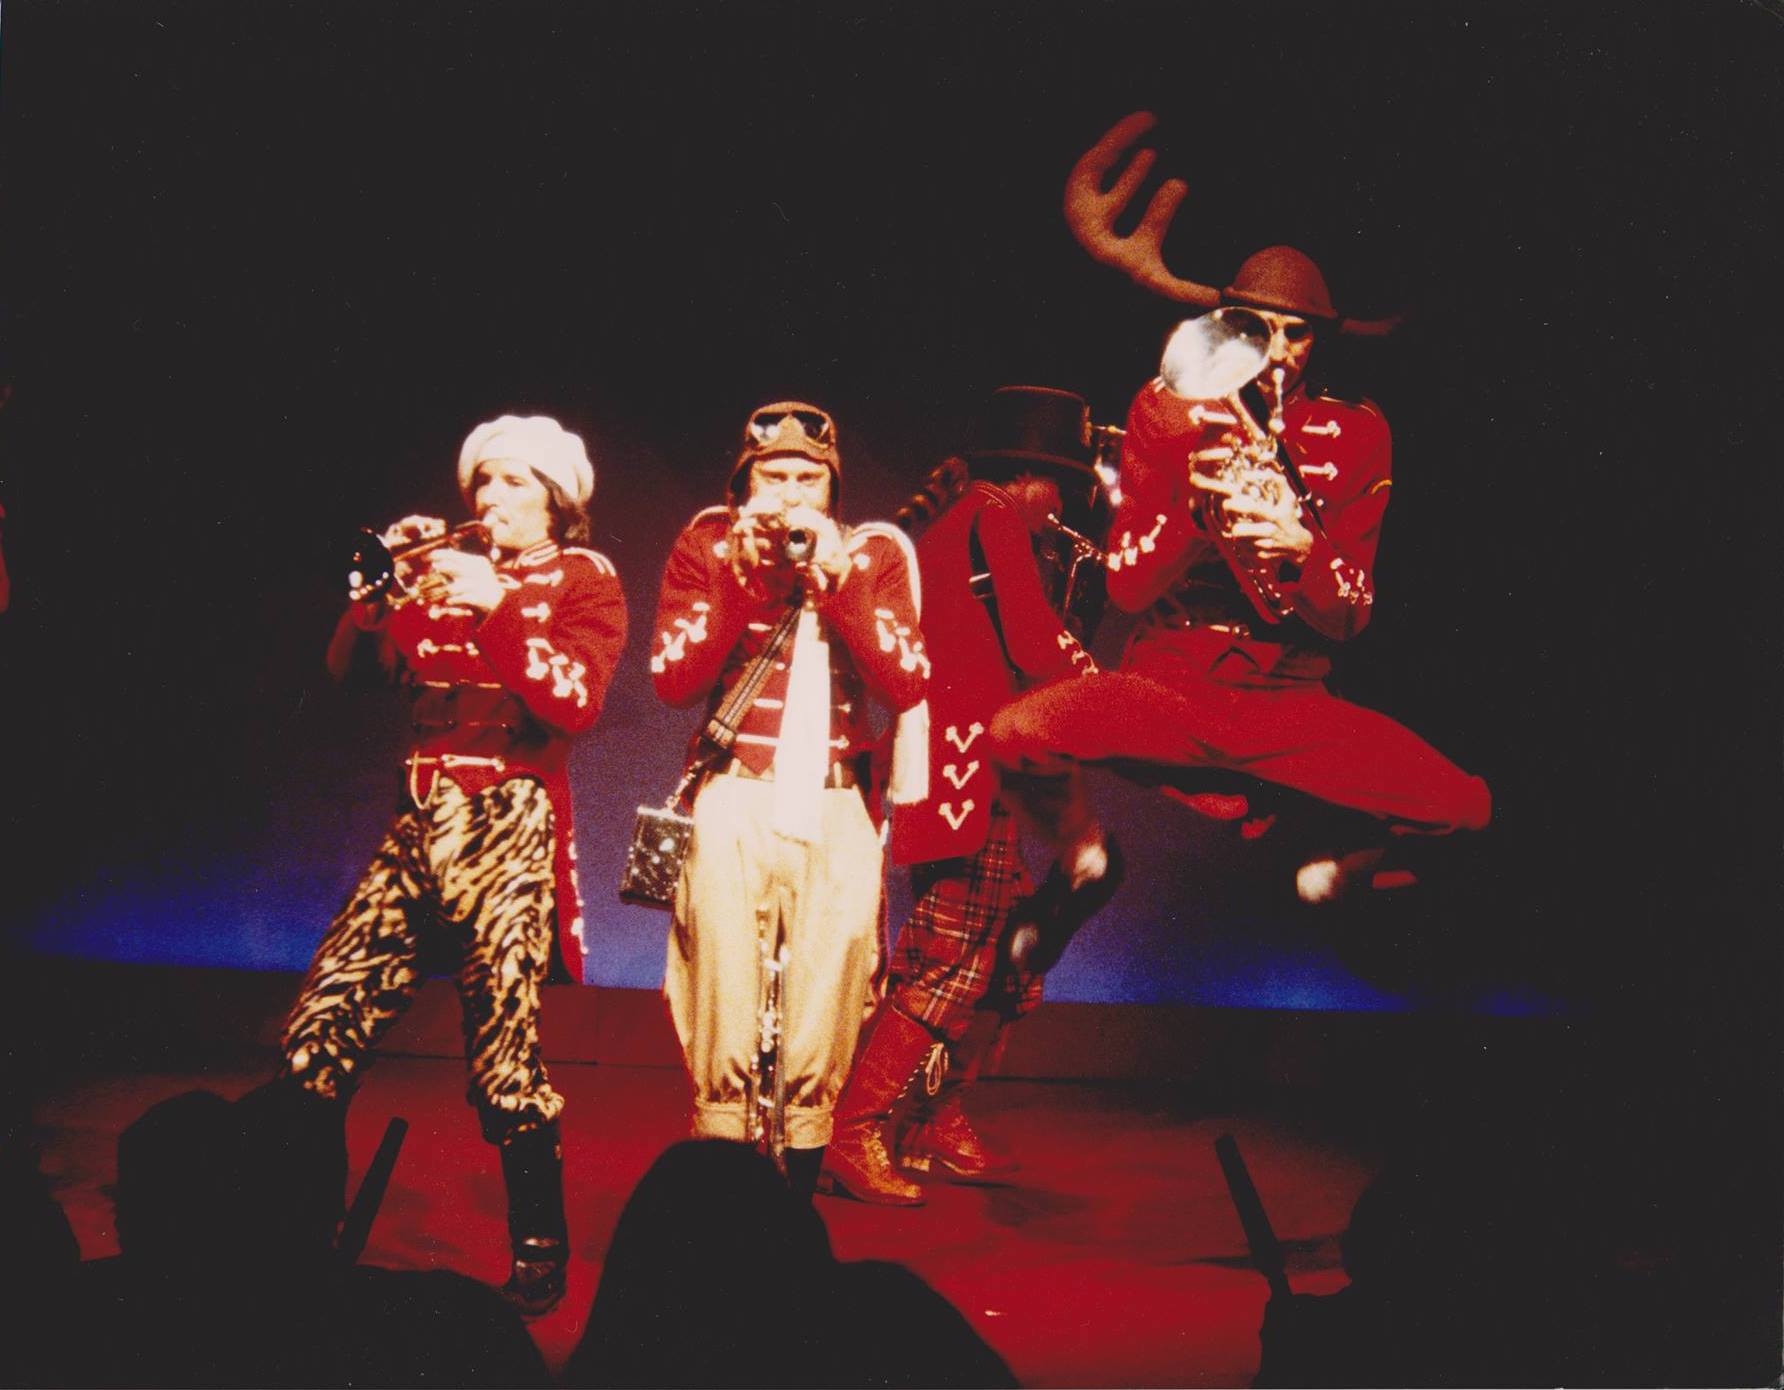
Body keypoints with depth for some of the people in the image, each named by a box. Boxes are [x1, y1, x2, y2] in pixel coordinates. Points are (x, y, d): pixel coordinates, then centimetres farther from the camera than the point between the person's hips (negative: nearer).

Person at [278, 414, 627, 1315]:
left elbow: (576, 701, -13)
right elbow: (347, 663, 9)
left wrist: (494, 605, -19)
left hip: (511, 827, -5)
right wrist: (386, 582, -6)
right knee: (317, 1037, -1)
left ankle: (540, 1253, 8)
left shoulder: (583, 579, 4)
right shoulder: (448, 568, 17)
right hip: (421, 824, 5)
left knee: (505, 1067, -9)